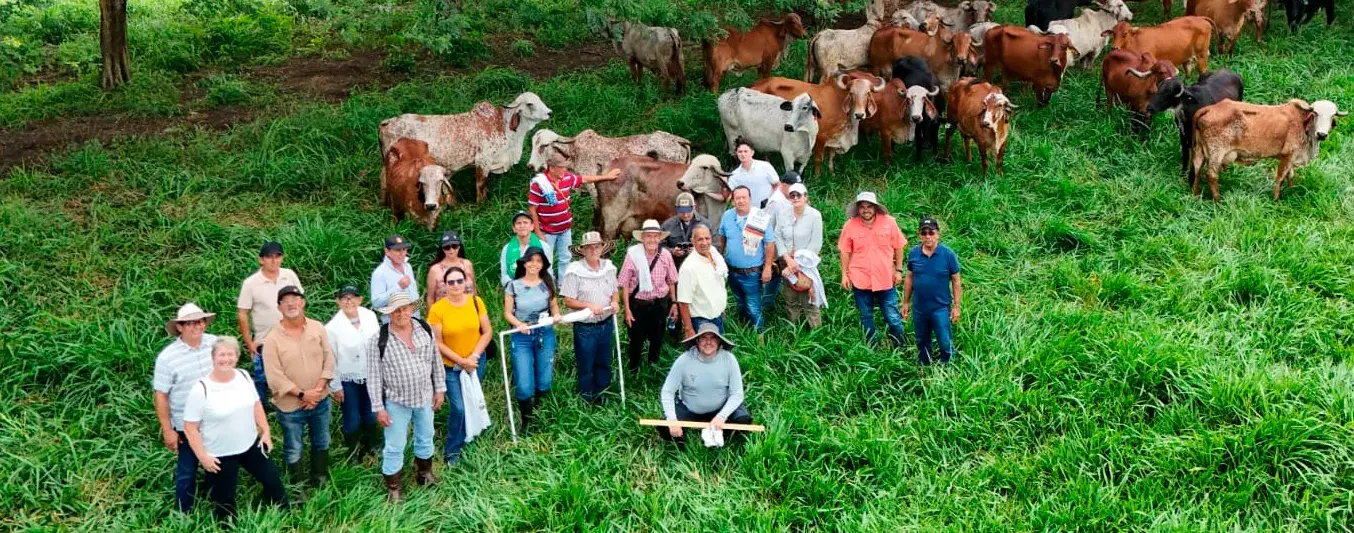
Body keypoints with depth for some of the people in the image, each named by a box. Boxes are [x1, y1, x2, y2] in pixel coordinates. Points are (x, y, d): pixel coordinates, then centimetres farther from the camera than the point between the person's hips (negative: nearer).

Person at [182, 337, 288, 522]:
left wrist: (266, 431, 6)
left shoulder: (243, 376, -5)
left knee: (272, 479, 18)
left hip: (251, 445, 6)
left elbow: (256, 404, 9)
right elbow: (190, 427, -17)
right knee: (224, 498, 10)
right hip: (220, 455, -5)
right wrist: (203, 456, -18)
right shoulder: (201, 389, -22)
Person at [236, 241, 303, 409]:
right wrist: (249, 342, -9)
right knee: (262, 379, 9)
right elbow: (242, 314, -9)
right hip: (264, 342, -3)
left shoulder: (289, 275, -5)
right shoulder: (251, 283, -13)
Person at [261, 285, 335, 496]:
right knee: (293, 449, 12)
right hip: (290, 405, -3)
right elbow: (275, 377, -17)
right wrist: (302, 394, -20)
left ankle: (320, 480, 40)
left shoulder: (317, 328, -5)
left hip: (320, 400, 3)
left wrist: (318, 389, -15)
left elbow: (329, 360, -4)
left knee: (321, 443, 20)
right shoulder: (272, 338, -15)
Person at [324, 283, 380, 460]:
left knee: (371, 417, 19)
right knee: (352, 421, 9)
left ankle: (370, 449, 42)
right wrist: (335, 386, -7)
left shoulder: (370, 316, -6)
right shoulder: (333, 327, -18)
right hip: (348, 381, -4)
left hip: (371, 377, 4)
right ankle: (353, 455, 31)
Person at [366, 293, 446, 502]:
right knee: (395, 447, 5)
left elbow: (436, 361, 4)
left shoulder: (425, 330, -6)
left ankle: (424, 473, 45)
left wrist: (440, 389, 4)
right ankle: (393, 489, 21)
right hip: (396, 402, -4)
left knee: (425, 438, 22)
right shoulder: (378, 340, -18)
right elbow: (374, 376, -13)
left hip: (425, 397, 4)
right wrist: (379, 408, -12)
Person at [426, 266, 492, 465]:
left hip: (475, 363, 3)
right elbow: (437, 343, -13)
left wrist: (474, 356, -14)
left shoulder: (476, 302, -8)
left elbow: (487, 332, -3)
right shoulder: (437, 309, -17)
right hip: (450, 366, -3)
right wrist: (461, 361, -16)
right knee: (459, 408, -9)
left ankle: (464, 437, 39)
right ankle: (452, 450, 10)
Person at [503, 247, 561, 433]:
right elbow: (507, 313, -2)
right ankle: (526, 421, 18)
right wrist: (519, 324, -20)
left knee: (544, 383, 10)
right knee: (525, 386, -7)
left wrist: (556, 315, -11)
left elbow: (554, 306, 12)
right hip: (522, 337, -3)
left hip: (545, 335, 3)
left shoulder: (547, 284, 2)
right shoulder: (513, 286, -6)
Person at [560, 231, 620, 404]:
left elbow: (615, 292, 13)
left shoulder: (609, 268, 2)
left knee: (604, 363, 18)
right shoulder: (574, 271, -15)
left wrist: (615, 302, -10)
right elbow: (568, 301, -14)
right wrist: (589, 306, -26)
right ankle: (587, 400, 26)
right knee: (586, 366, 9)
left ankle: (602, 395, 36)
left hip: (606, 324, 5)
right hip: (585, 328, -5)